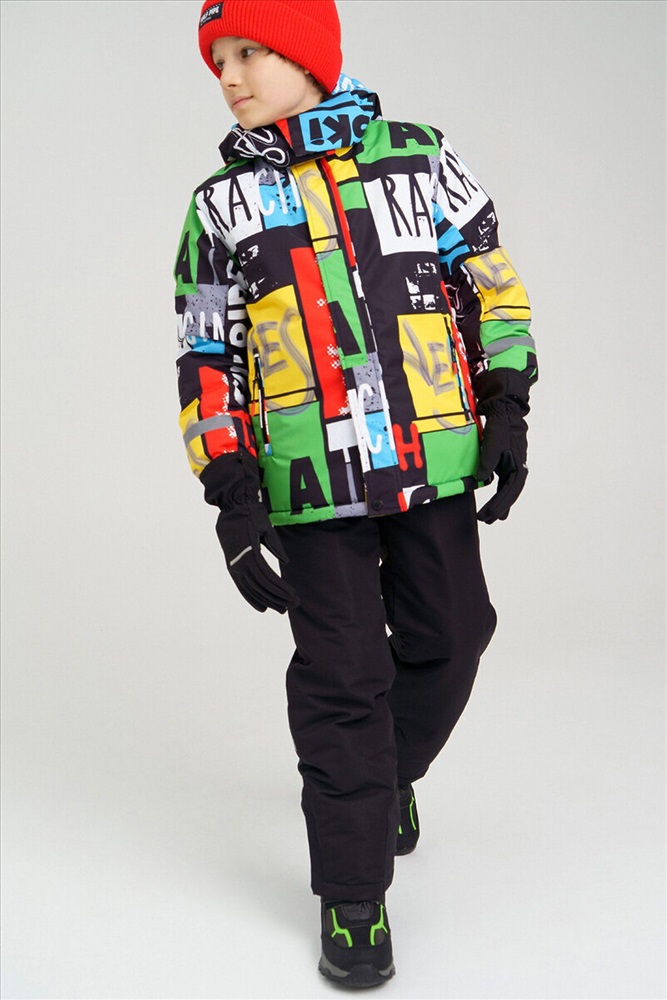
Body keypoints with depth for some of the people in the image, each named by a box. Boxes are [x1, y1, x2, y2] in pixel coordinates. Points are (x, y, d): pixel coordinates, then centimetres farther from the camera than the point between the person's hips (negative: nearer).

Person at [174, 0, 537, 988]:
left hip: (435, 463, 1)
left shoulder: (419, 159, 7)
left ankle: (389, 772, 41)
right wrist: (230, 497, -4)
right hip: (312, 485, -1)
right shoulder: (221, 206, 8)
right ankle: (353, 898, 11)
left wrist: (507, 411, -1)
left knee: (445, 644, 9)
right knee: (342, 679, -2)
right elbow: (208, 360, 5)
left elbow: (492, 281, 10)